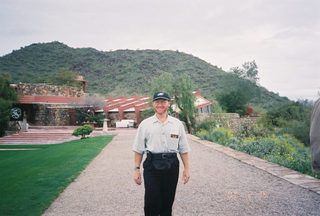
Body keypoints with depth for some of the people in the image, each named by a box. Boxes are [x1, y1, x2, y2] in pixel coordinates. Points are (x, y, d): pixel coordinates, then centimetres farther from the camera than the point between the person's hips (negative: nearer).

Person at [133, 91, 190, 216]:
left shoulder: (177, 124, 8)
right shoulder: (145, 124, 5)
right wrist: (136, 169, 0)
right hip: (152, 165, -1)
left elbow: (183, 149, 9)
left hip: (171, 166, 2)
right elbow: (138, 149, 5)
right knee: (151, 201, -1)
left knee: (168, 201, 10)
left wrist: (186, 168, 5)